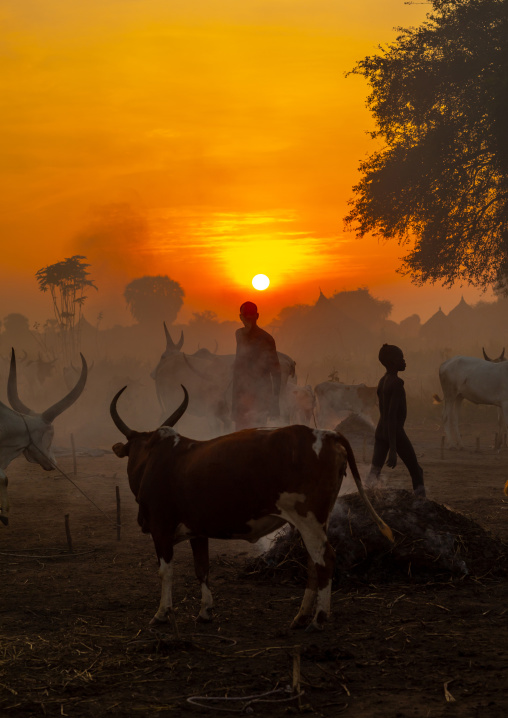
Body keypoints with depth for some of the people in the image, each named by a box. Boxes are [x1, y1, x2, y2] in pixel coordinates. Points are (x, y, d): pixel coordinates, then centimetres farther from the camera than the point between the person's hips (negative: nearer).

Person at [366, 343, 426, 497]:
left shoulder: (381, 382, 10)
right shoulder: (396, 383, -17)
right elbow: (392, 415, -23)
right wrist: (393, 450, -25)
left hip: (380, 432, 8)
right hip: (396, 433, -8)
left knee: (374, 473, 0)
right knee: (416, 471, 8)